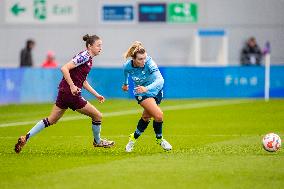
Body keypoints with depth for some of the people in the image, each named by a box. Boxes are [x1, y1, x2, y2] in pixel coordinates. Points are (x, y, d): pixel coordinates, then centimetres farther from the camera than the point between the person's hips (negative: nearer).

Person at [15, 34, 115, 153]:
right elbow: (64, 68, -23)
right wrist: (72, 86, -26)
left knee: (51, 120, 14)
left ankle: (25, 138, 11)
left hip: (64, 92, 10)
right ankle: (97, 142, 25)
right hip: (71, 94, -10)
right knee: (97, 116, 4)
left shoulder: (89, 59, 15)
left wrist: (96, 95, 22)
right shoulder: (84, 56, -14)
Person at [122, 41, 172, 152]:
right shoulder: (127, 66, -22)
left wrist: (147, 88, -56)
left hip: (155, 90, 1)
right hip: (141, 93, -1)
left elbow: (160, 80, -40)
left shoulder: (149, 63, -30)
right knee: (158, 115, -19)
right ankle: (159, 139, 7)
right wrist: (125, 83, 25)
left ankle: (134, 137, 38)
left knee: (146, 117, 11)